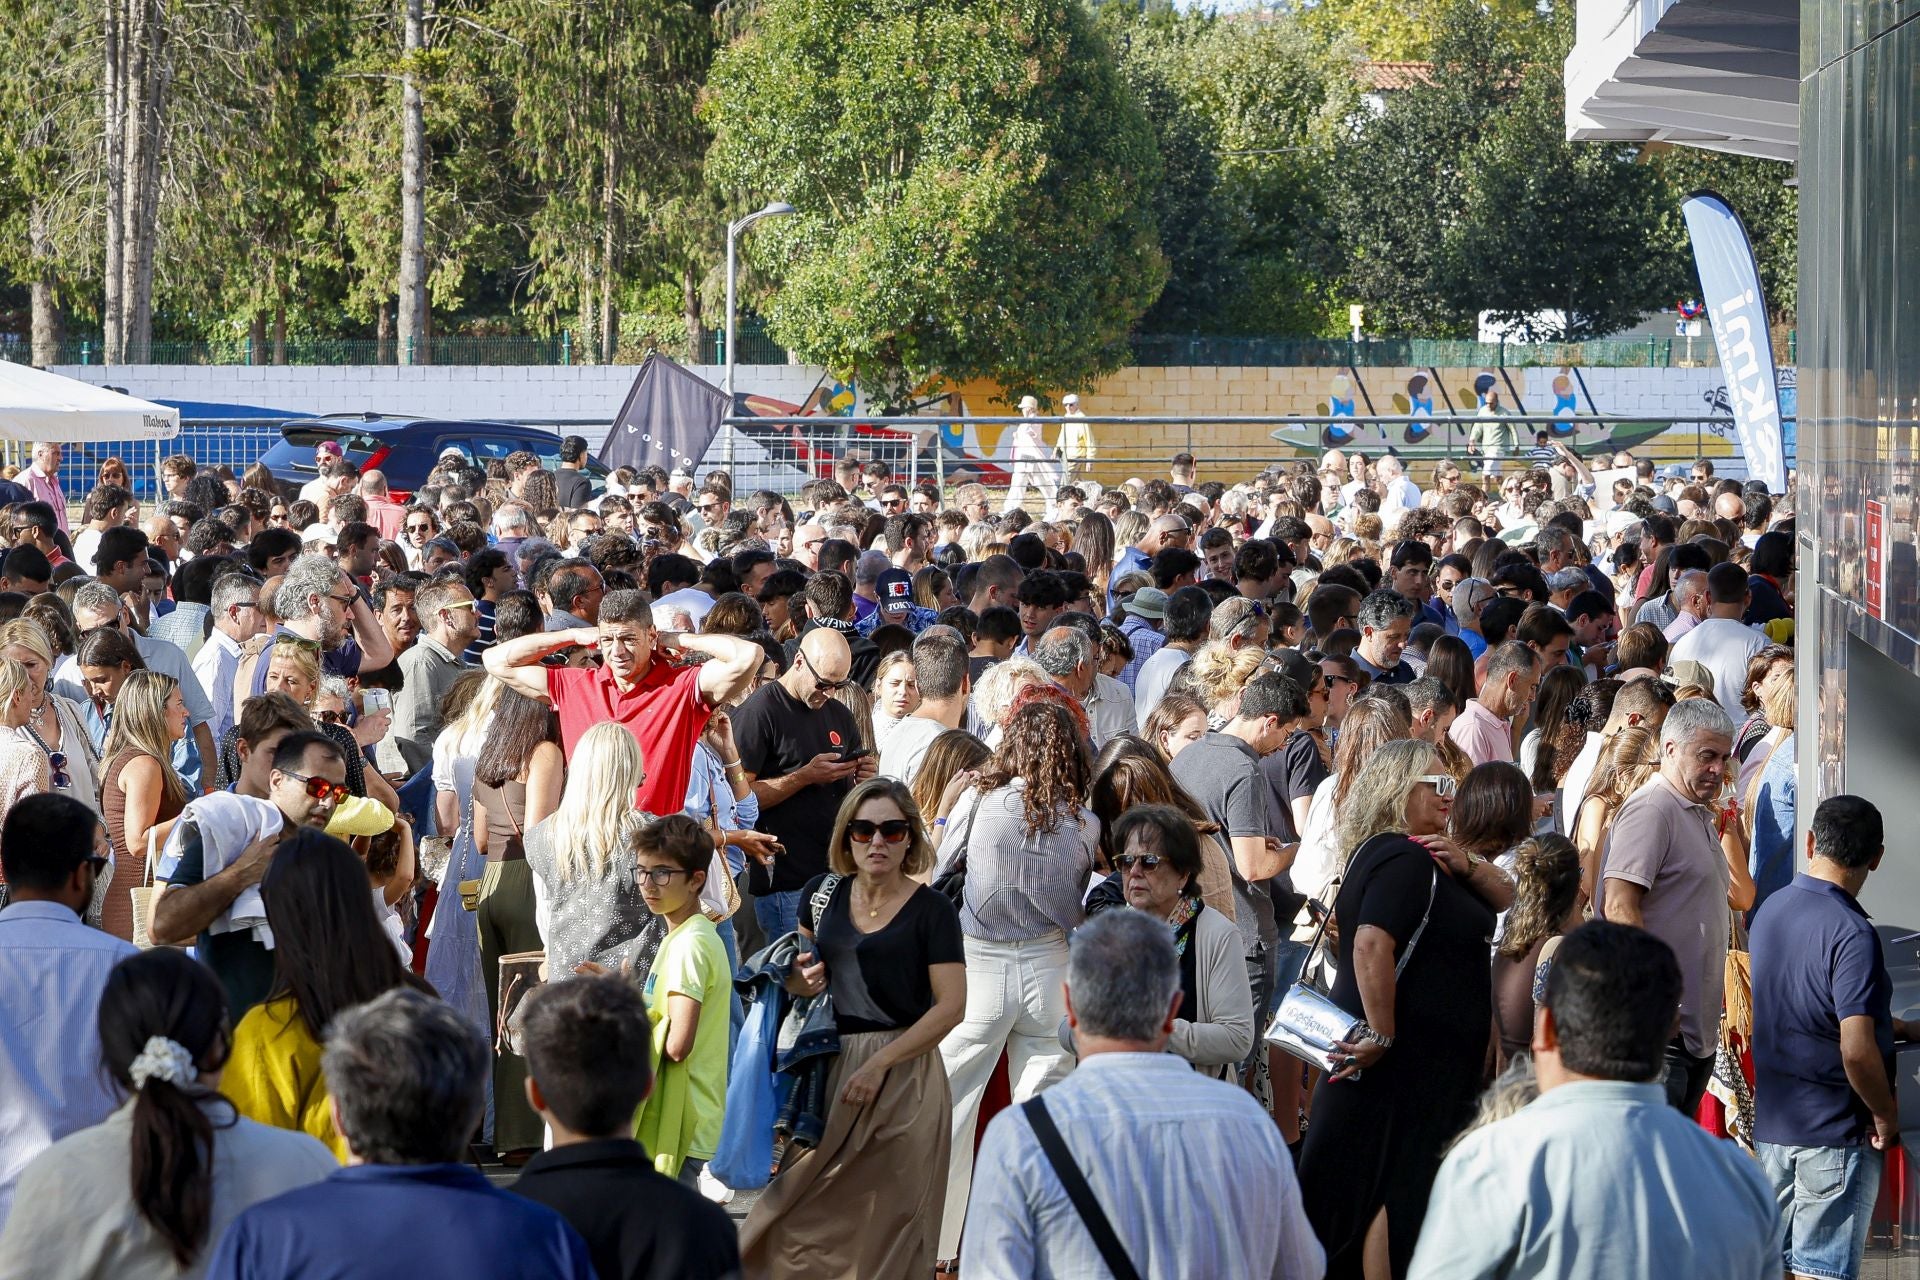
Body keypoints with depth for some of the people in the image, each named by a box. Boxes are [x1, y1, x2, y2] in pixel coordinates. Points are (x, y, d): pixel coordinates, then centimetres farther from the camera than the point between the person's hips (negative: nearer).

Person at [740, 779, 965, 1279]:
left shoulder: (931, 910, -6)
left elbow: (950, 1006, -12)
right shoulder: (823, 894, 8)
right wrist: (800, 979, -1)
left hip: (902, 1073, -4)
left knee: (887, 1218, -1)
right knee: (811, 1215, 4)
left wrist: (878, 1064, -17)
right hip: (830, 1064, 5)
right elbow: (796, 975, 24)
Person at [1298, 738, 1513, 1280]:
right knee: (1400, 1193, -5)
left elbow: (1505, 899, 16)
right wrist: (1382, 1035, -28)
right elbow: (1372, 945, -31)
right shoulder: (1405, 860, -18)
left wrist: (1467, 868, -5)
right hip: (1407, 1056, -10)